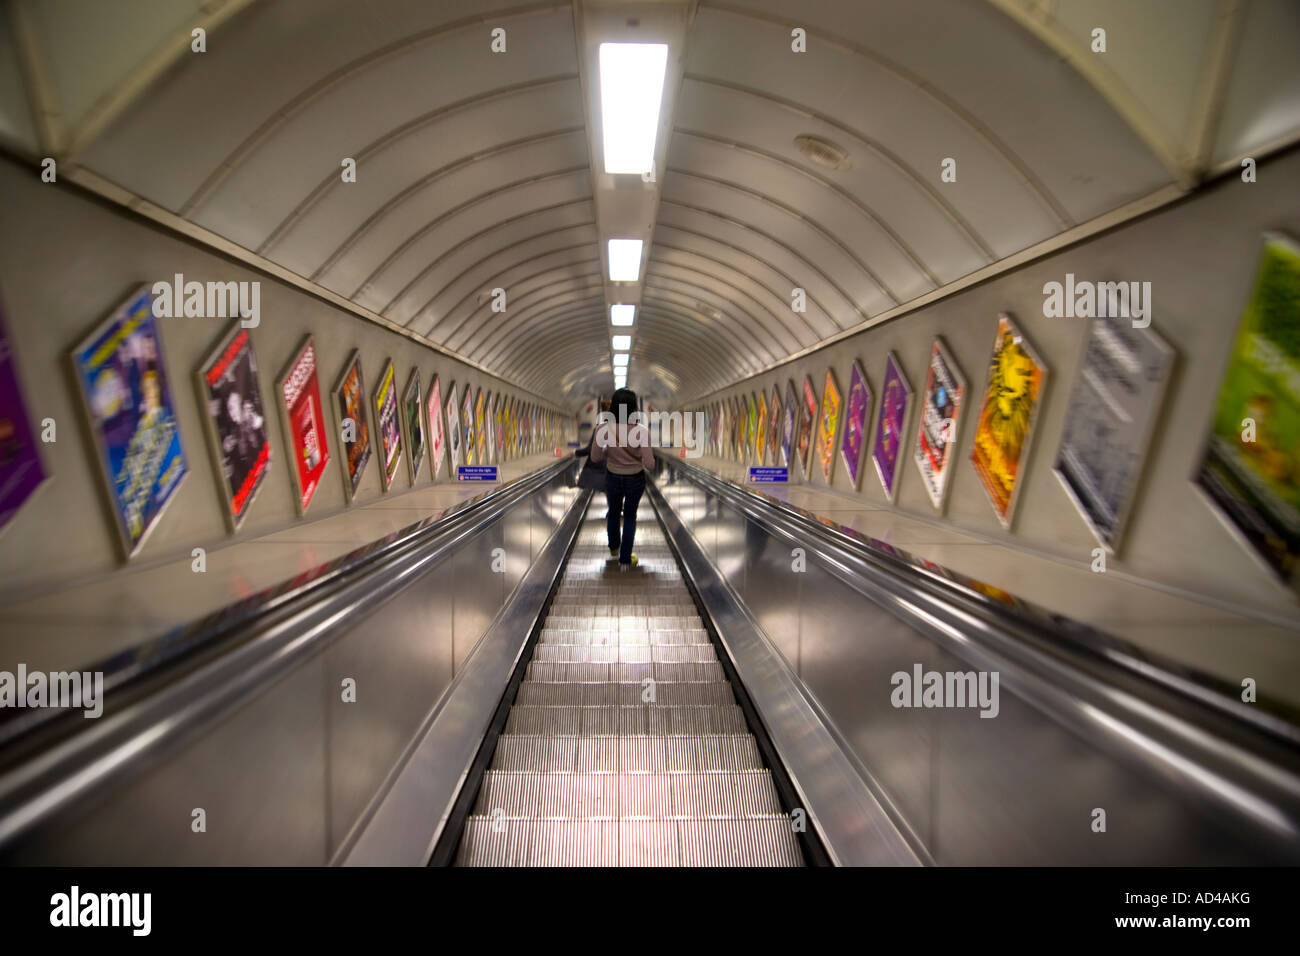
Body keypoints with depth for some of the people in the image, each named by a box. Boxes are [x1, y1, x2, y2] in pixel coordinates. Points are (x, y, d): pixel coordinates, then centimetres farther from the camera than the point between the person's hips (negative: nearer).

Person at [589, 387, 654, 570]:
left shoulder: (602, 429, -22)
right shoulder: (641, 431, -28)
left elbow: (595, 458, -11)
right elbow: (649, 464, -25)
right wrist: (644, 460, -2)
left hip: (612, 478, 2)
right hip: (635, 480, -2)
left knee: (613, 512, 30)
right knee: (630, 517, 23)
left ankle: (614, 547, 53)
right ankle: (625, 560, 30)